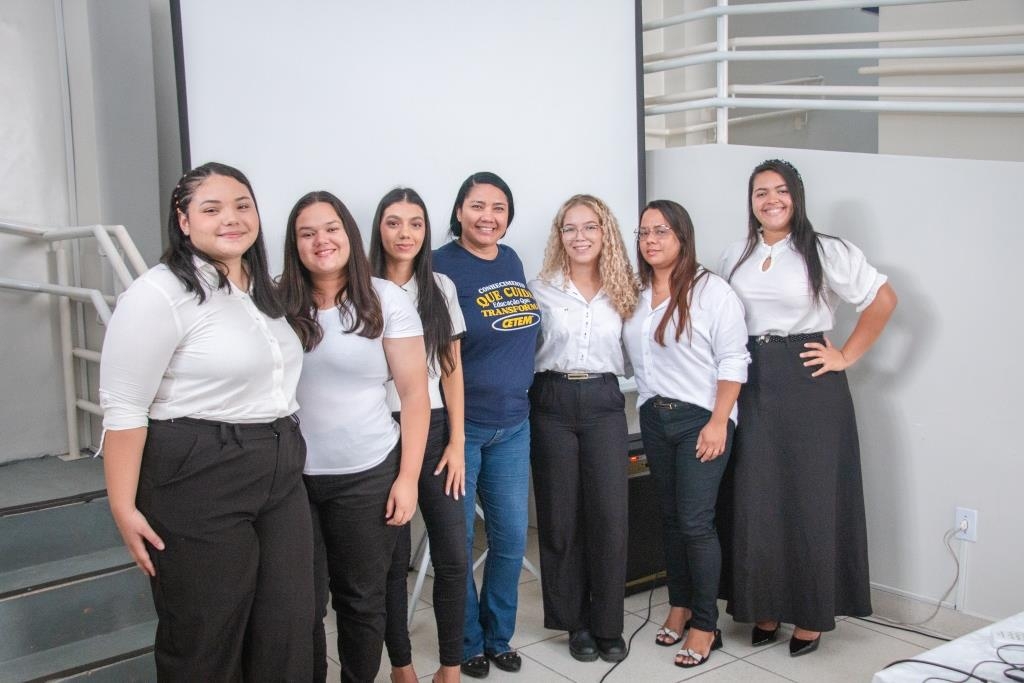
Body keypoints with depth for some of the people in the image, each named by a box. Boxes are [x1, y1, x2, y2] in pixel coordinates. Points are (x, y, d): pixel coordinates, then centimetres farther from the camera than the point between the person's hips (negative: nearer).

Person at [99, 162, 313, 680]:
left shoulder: (264, 292, 12)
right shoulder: (159, 293, -13)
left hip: (280, 477, 7)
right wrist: (124, 509, -17)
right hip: (198, 481, -7)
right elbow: (123, 409, -15)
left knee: (288, 633, 11)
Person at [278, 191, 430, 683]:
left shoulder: (385, 300, -3)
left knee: (361, 598, 11)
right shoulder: (280, 304, 1)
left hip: (368, 476, -1)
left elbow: (415, 393, -3)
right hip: (293, 476, 1)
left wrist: (408, 477, -7)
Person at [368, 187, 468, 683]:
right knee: (393, 557, 2)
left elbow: (452, 369, 8)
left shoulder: (441, 288, 8)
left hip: (434, 429, 3)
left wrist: (457, 441, 2)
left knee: (453, 554, -1)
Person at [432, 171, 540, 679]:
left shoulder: (511, 261, 8)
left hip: (512, 424, 6)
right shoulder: (441, 266, -12)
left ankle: (499, 636, 28)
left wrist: (517, 392, 15)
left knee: (511, 537, 11)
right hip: (459, 425, -6)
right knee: (457, 541, 6)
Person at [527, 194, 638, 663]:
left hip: (604, 403, 1)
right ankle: (576, 622, 18)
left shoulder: (622, 291, 6)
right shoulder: (541, 289, 0)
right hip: (553, 404, -1)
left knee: (610, 515, -3)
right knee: (560, 516, 5)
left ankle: (607, 625, 11)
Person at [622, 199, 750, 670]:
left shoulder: (710, 290, -9)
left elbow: (732, 360, -12)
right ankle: (680, 605, 27)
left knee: (695, 522, -6)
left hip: (701, 419, -5)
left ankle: (705, 626, 5)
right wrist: (649, 403, 5)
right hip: (653, 417, 6)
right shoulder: (635, 294, 8)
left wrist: (718, 422, -16)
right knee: (670, 516, 12)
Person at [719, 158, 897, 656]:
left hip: (809, 383, -4)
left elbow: (883, 299, -2)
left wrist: (847, 356, -4)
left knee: (810, 500, 1)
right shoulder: (735, 257, 10)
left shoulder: (825, 252, -4)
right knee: (756, 500, 5)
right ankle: (766, 609, 18)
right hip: (752, 384, 4)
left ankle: (811, 616, 12)